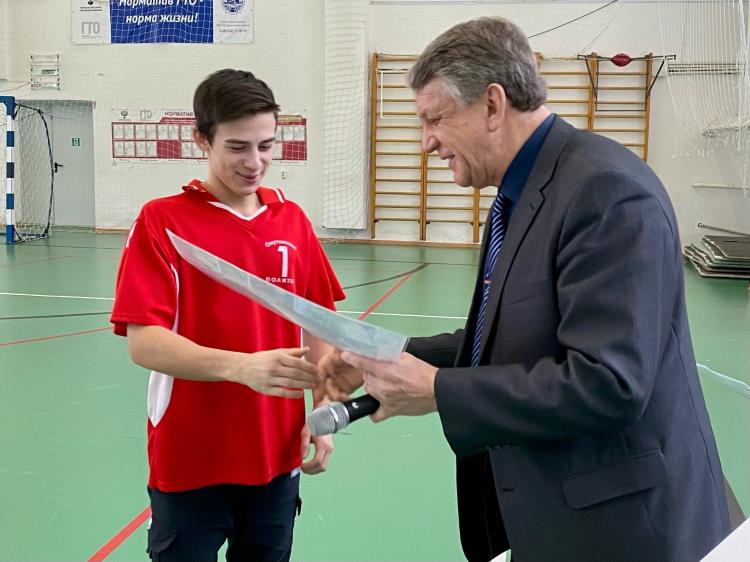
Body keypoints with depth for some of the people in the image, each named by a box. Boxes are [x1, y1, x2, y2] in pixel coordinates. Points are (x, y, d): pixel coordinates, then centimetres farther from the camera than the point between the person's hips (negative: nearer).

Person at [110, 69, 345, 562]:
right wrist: (241, 366, -32)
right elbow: (143, 342, -18)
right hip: (190, 462, -4)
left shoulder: (293, 220, 3)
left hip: (277, 457, 4)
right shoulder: (161, 221, -9)